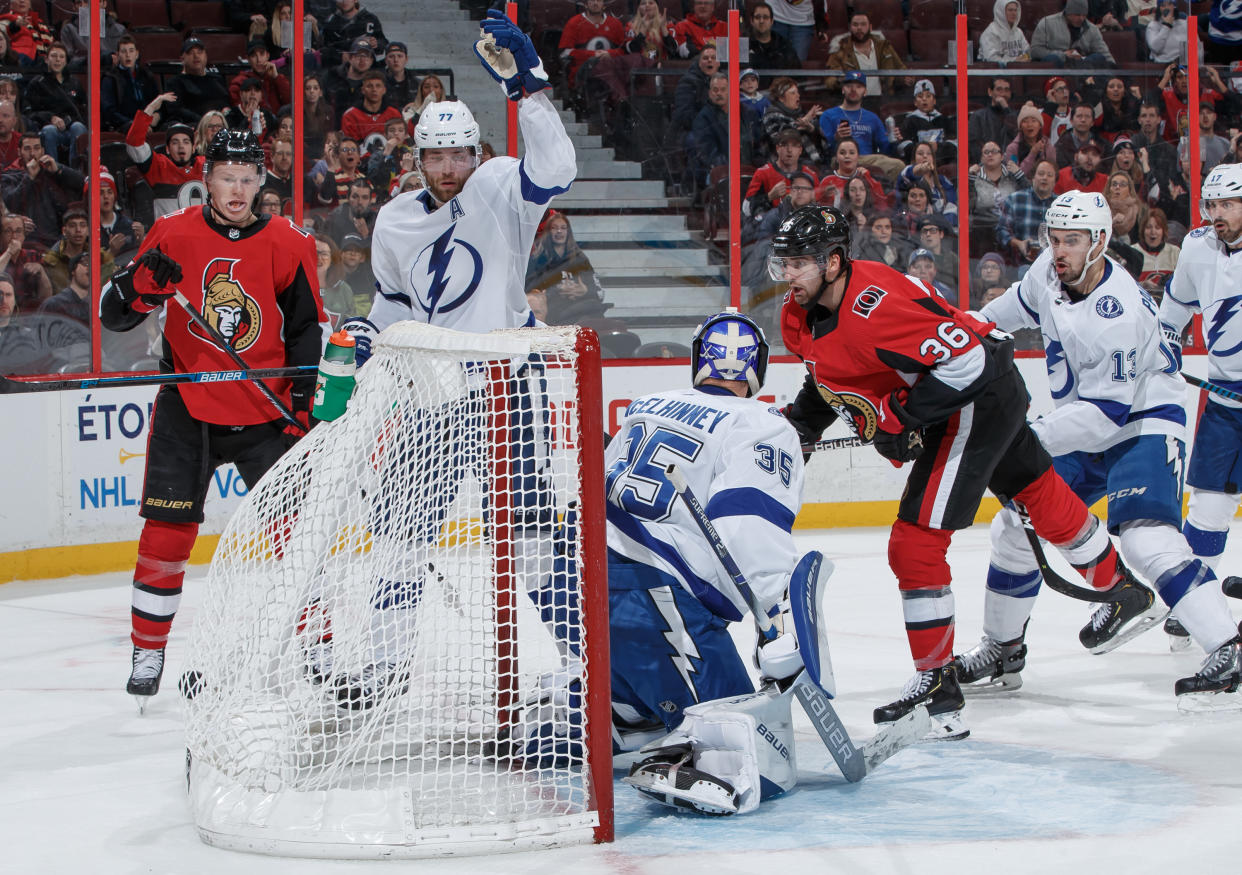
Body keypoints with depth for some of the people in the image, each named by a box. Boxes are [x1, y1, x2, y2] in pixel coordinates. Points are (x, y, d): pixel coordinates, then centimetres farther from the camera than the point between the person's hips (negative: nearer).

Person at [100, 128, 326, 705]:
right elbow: (113, 315, -1)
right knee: (166, 529, -4)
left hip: (263, 413, 0)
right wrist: (141, 282, -22)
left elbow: (307, 327, 6)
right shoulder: (173, 235, -2)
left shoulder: (287, 245, -1)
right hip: (186, 406, 0)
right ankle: (148, 654, 9)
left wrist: (302, 396, -6)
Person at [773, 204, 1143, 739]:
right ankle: (1118, 585, 48)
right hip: (946, 405, 10)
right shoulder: (801, 315, -3)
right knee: (1036, 493, 27)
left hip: (982, 394, -10)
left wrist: (900, 415, -29)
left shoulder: (875, 305, -33)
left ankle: (937, 682, -6)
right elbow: (831, 373, 17)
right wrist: (800, 421, 2)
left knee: (915, 542, -13)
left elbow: (966, 360, -33)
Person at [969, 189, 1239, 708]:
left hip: (1144, 425, -9)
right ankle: (1002, 650, 24)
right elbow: (1025, 303, 20)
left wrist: (1034, 438, -31)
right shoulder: (1050, 271, -6)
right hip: (1084, 435, 9)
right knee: (1016, 527, 8)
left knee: (1145, 538, -29)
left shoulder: (1119, 312, -30)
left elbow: (1108, 410, -30)